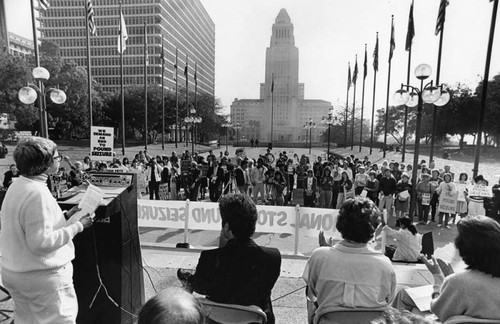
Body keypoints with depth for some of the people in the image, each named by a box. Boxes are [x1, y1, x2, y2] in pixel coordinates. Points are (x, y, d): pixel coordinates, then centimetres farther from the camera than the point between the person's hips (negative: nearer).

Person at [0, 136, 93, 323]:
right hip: (43, 277, -9)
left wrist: (65, 216, 7)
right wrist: (77, 226, -21)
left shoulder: (17, 186, 4)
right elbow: (40, 242, -28)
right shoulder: (37, 194, -26)